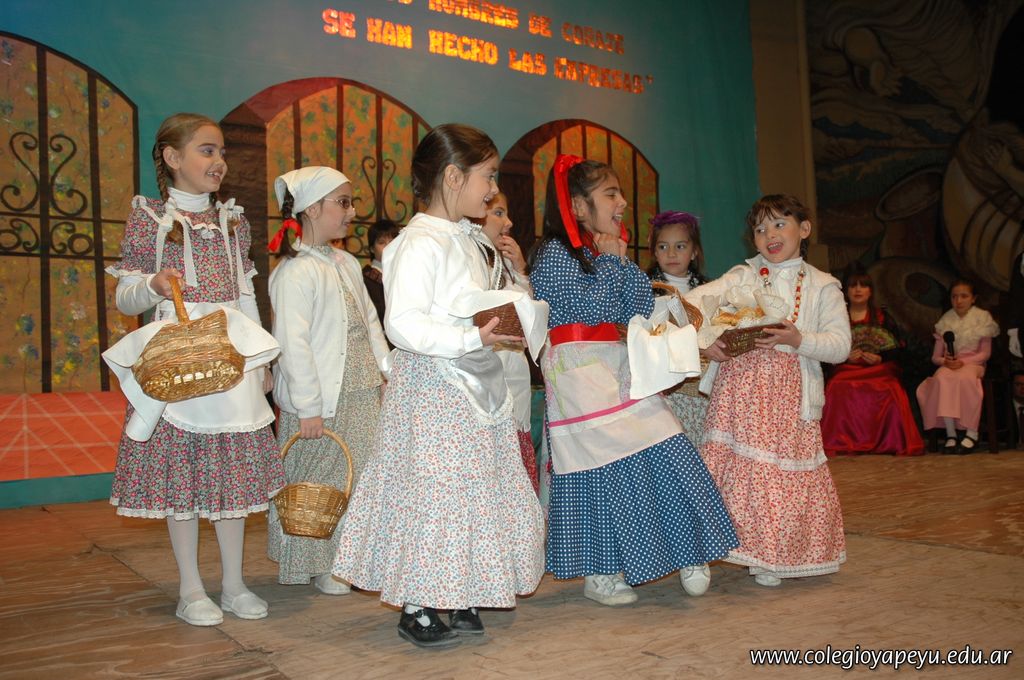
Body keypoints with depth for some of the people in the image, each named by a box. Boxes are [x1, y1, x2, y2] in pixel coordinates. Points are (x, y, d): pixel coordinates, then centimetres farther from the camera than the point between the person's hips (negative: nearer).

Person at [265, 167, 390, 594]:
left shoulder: (347, 264, 13)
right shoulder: (295, 271, -14)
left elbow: (370, 323, 18)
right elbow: (292, 344, -18)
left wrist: (388, 370, 11)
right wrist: (308, 407, -19)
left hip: (363, 396, 8)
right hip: (323, 402, -8)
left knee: (362, 479, 14)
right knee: (319, 486, 4)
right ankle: (320, 567, 20)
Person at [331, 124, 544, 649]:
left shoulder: (467, 240, 14)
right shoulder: (420, 242, -17)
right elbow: (402, 323, -26)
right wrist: (474, 339, -29)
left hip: (476, 386, 10)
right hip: (434, 388, -10)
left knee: (477, 489, 14)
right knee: (435, 489, -3)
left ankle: (458, 600, 28)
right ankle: (416, 609, 13)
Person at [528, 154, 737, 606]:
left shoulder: (605, 251, 18)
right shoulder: (554, 253, -7)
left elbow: (640, 307, 11)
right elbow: (595, 308, -17)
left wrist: (622, 260, 2)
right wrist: (608, 261, -6)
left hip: (618, 367, 8)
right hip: (579, 372, -8)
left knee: (666, 451, 0)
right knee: (603, 467, -5)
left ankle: (687, 556, 10)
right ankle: (598, 574, 10)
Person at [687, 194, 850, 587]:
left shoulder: (822, 287, 8)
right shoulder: (741, 277, 10)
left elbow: (840, 345, -1)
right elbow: (692, 301, -2)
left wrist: (797, 339, -18)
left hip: (789, 392, 0)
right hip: (738, 383, 1)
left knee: (784, 472, 0)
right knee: (738, 465, -3)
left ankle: (771, 558, 15)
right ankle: (750, 548, 10)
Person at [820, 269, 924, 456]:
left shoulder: (882, 316, 16)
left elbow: (897, 348, 8)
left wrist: (879, 358, -10)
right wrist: (846, 357, -12)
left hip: (880, 370, 0)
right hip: (847, 369, 0)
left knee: (890, 392, -35)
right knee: (838, 390, -35)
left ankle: (889, 442, -23)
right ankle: (841, 441, -28)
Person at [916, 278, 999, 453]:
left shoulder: (982, 319, 8)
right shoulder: (945, 322, 15)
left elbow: (985, 353, 0)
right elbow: (935, 356, 13)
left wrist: (963, 362, -14)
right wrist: (944, 361, -10)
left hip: (973, 363, -2)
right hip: (949, 365, 2)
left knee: (965, 378, -38)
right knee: (942, 378, -34)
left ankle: (972, 432, -32)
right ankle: (950, 433, -36)